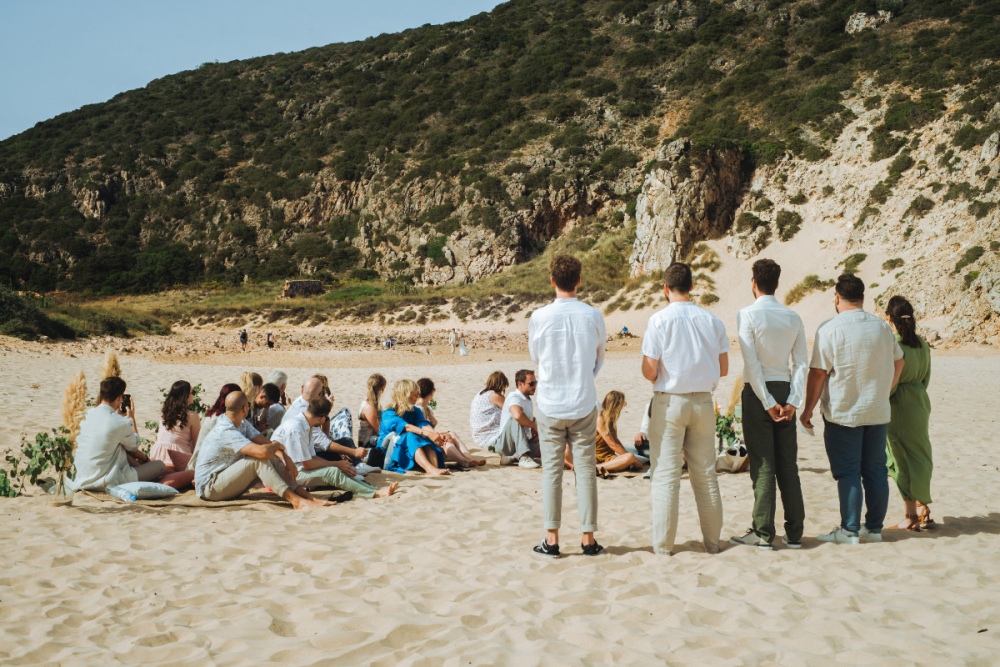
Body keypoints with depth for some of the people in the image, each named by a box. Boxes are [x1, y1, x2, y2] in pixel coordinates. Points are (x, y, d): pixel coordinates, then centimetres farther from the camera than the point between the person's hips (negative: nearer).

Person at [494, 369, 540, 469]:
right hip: (504, 444, -8)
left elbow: (531, 419, 29)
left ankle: (512, 457, -11)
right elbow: (518, 415, -38)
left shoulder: (528, 400, 14)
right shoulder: (513, 397, -16)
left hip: (523, 441, 8)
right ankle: (523, 458, -42)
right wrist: (534, 426, -22)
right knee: (515, 420, -35)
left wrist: (535, 432, 5)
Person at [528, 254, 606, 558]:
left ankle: (551, 540, 7)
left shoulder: (539, 317, -8)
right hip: (584, 404, 1)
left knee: (551, 471, 5)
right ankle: (588, 538, 11)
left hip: (549, 405, -1)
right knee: (586, 470, 7)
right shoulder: (593, 316, -4)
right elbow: (599, 361, 10)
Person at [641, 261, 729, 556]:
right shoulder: (712, 320, 2)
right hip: (703, 401, 4)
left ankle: (663, 544, 5)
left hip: (669, 401, -4)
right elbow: (723, 369, 5)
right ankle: (712, 540, 19)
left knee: (665, 474, 1)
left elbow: (649, 371, -12)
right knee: (705, 474, 12)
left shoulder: (659, 320, -10)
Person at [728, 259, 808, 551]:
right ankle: (794, 533, 13)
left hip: (758, 392, -5)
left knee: (763, 465, -1)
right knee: (788, 464, 9)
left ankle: (763, 533, 3)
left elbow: (752, 363, -14)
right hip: (785, 390, 5)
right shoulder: (793, 318, 7)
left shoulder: (748, 314, -8)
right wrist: (793, 402, -2)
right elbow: (802, 363, 2)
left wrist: (768, 403, -10)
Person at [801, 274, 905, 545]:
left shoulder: (829, 329, -12)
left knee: (847, 473, 0)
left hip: (843, 414, -5)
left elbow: (818, 373, -12)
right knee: (876, 471, 11)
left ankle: (849, 530, 3)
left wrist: (808, 409, -4)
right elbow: (898, 362, 19)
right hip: (878, 412, 5)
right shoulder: (882, 327, 6)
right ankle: (874, 528, 17)